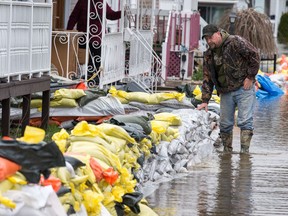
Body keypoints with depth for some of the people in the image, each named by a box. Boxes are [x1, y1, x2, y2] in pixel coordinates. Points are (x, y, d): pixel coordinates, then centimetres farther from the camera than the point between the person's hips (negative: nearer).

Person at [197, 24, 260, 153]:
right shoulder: (208, 55, 9)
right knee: (225, 124, 6)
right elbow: (207, 79, 10)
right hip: (225, 93, 6)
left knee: (245, 122, -11)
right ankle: (227, 152, 16)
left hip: (244, 88, -6)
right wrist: (205, 101, 3)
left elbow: (254, 56, -9)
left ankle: (245, 151, -12)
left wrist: (250, 77, -11)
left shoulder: (235, 42, -9)